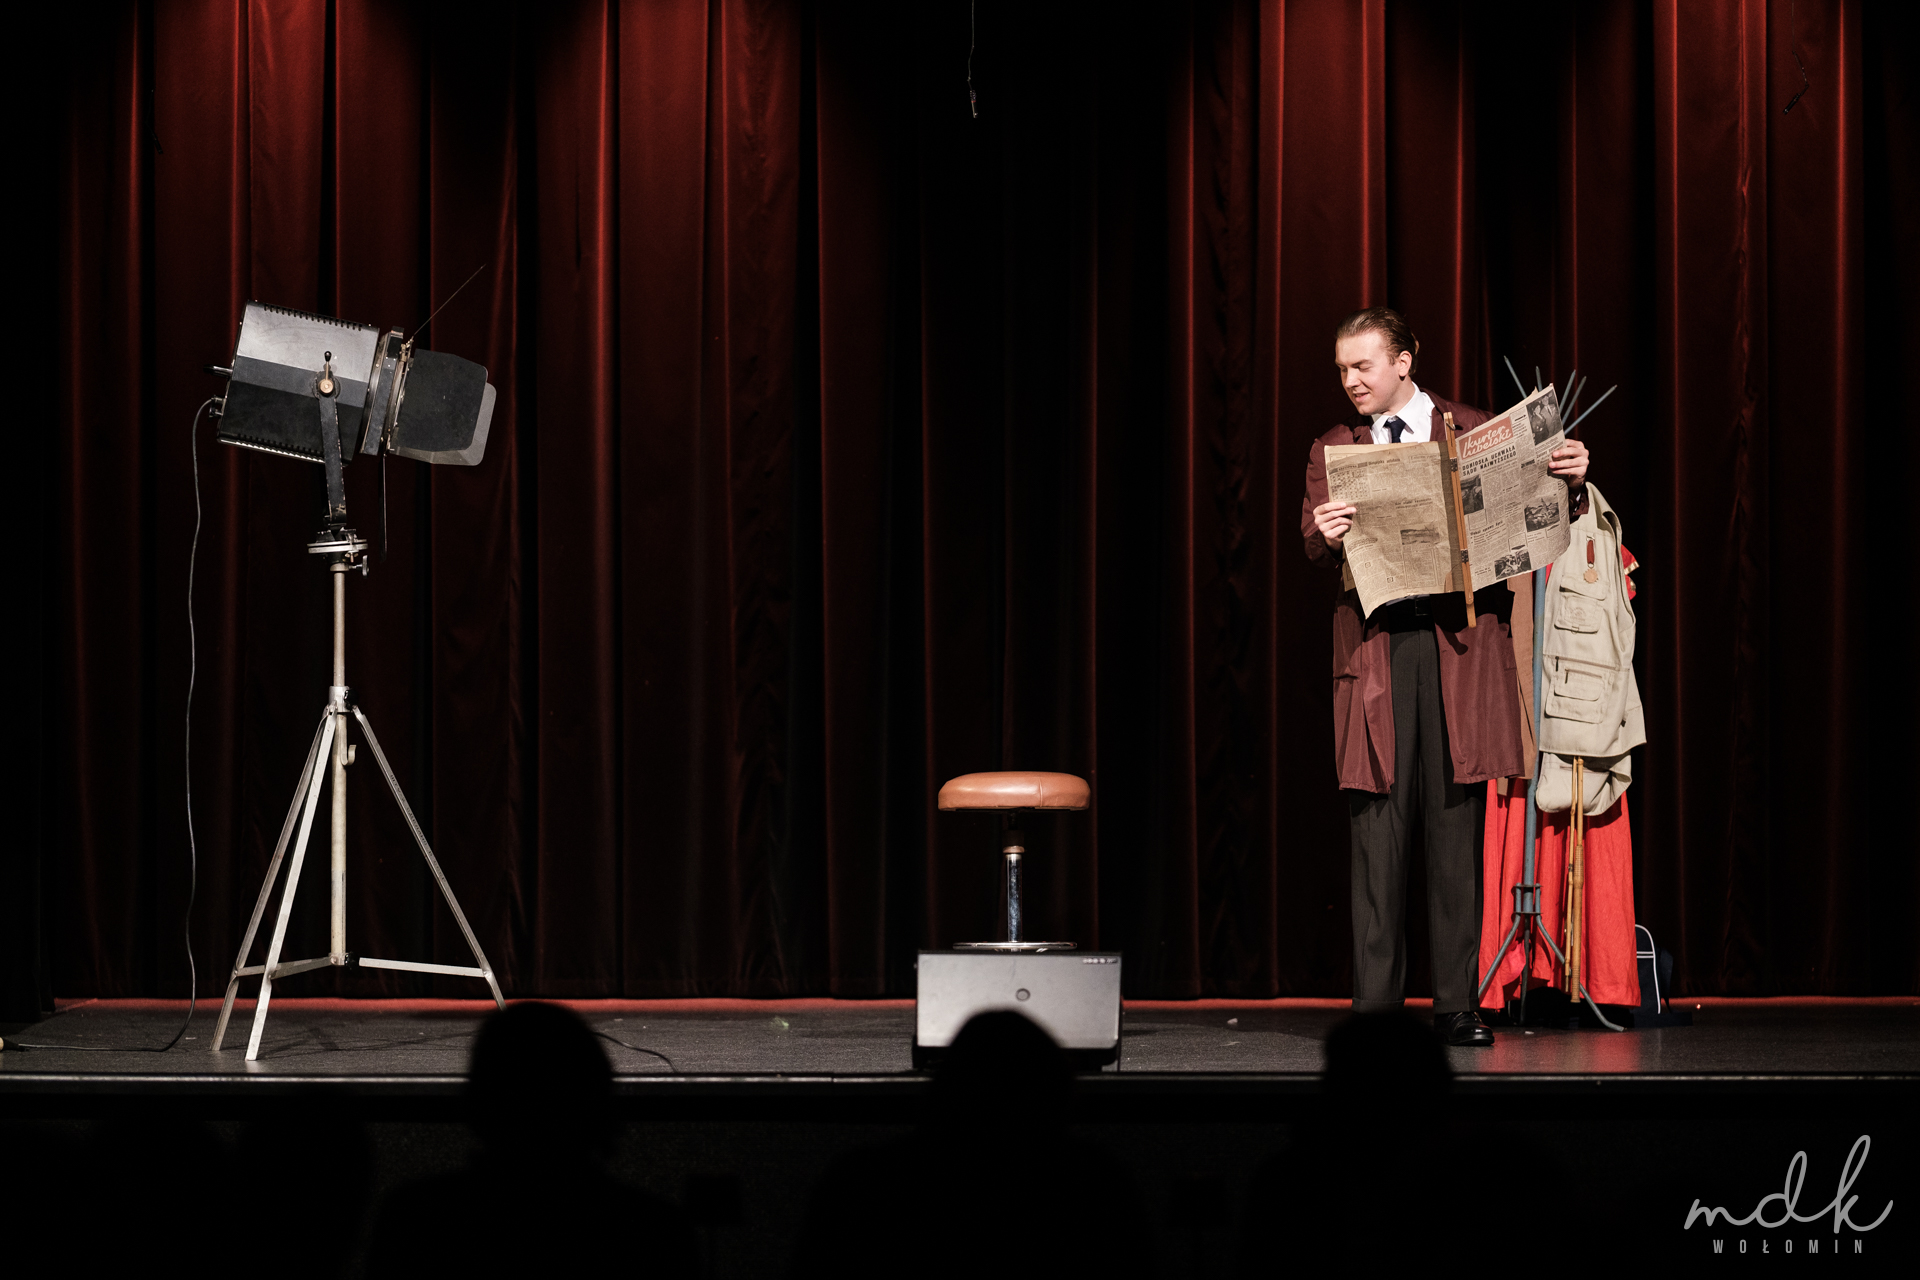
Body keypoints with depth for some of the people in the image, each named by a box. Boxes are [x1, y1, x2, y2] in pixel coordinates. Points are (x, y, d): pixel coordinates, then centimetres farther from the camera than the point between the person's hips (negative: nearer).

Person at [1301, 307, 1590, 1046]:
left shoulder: (1474, 434, 12)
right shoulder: (1333, 452, 15)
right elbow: (1317, 554, 2)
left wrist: (1569, 481, -9)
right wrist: (1326, 536, -21)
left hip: (1459, 645, -1)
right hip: (1375, 647, 1)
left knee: (1456, 836, 0)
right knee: (1377, 835, -3)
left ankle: (1457, 1005, 3)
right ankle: (1374, 1005, -1)